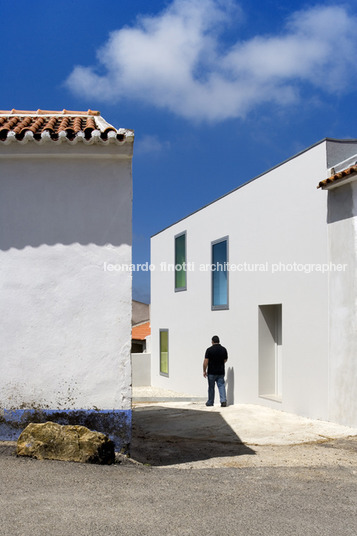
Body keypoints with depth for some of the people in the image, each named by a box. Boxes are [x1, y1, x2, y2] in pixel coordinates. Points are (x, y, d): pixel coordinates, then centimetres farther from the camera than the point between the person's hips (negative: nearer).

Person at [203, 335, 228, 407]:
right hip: (221, 372, 3)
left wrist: (204, 371, -4)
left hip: (211, 372, -3)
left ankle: (210, 402, 18)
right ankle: (223, 401, -11)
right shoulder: (223, 349, 1)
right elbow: (225, 360, 12)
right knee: (221, 386, 4)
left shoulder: (209, 350, -11)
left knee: (211, 387, 8)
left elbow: (206, 361, -12)